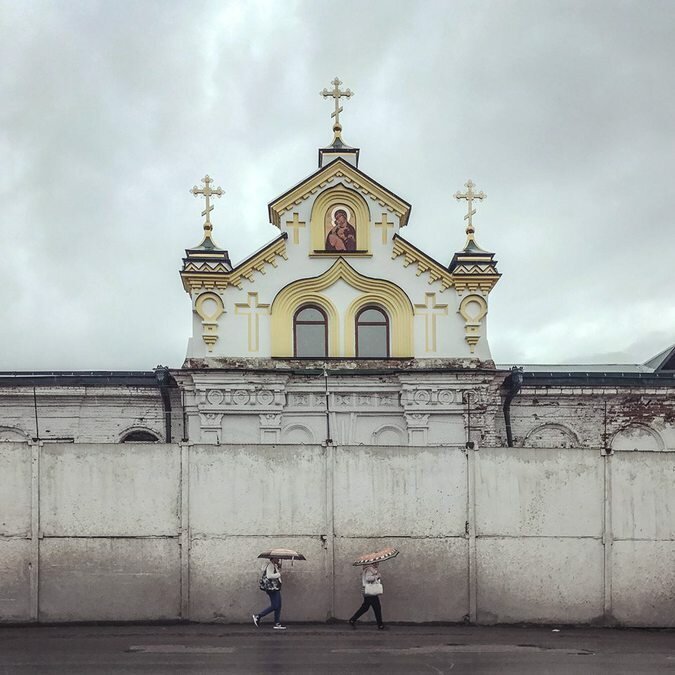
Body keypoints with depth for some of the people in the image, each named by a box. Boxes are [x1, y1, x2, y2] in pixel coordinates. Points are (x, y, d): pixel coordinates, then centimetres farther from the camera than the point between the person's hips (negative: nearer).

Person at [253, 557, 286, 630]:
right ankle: (258, 616, -2)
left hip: (275, 588, 10)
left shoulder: (274, 565, 16)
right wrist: (279, 574, -18)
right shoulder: (270, 565, -15)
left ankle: (277, 624, 8)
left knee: (278, 606, 7)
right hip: (271, 588, -10)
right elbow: (269, 576, -27)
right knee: (274, 606, -9)